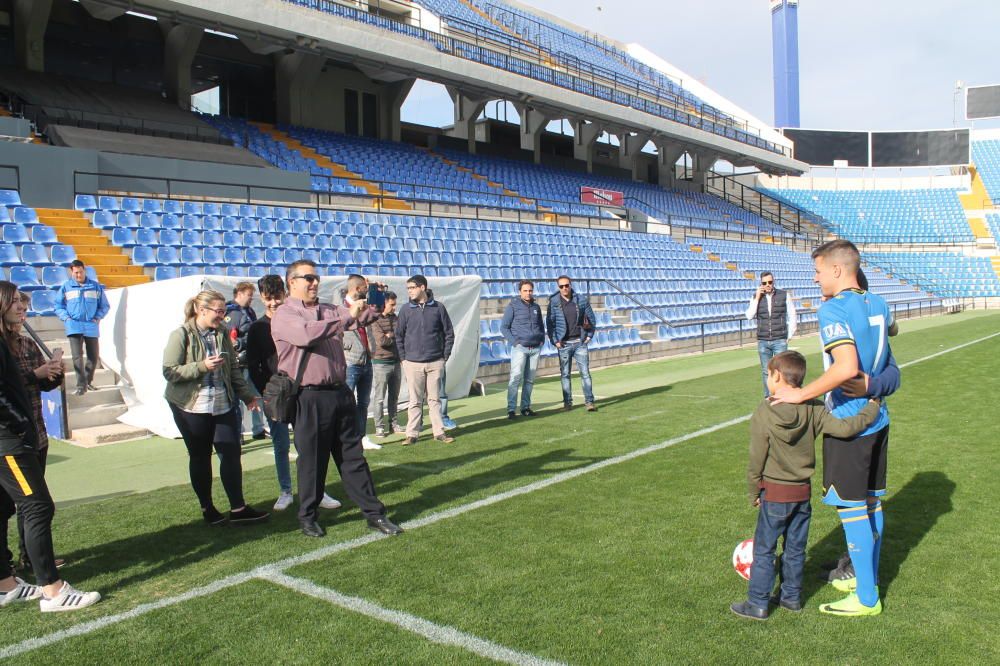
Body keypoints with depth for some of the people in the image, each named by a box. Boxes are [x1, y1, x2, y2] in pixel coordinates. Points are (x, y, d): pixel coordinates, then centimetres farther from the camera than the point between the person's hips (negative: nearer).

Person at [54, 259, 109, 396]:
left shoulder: (96, 286, 7)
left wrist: (98, 317, -2)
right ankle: (81, 385, -9)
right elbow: (58, 306, 10)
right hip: (74, 326, -2)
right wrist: (66, 317, -5)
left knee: (94, 357, 6)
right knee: (77, 356, -11)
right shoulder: (66, 287, 5)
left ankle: (88, 381, 26)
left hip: (91, 327, 2)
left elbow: (104, 306, 12)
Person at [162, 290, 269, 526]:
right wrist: (202, 366, -23)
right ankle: (207, 509, 21)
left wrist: (246, 395, 10)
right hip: (192, 407, -4)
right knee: (200, 457, 7)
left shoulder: (222, 333, 5)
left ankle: (238, 509, 7)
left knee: (231, 454, 0)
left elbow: (233, 368, 13)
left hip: (223, 404, 4)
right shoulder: (181, 335, -10)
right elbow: (169, 371, -13)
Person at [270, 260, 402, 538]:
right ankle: (308, 517, 22)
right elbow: (306, 334, -25)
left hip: (340, 392, 6)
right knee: (312, 460, 5)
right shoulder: (284, 315, -5)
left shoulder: (330, 311, 16)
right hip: (309, 398, -5)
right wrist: (347, 317, -24)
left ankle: (374, 513, 14)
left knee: (353, 456, 10)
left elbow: (364, 317, 12)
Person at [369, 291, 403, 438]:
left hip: (396, 362, 6)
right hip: (381, 363, -6)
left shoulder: (395, 318, 10)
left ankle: (393, 423, 21)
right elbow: (381, 341, -18)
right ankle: (379, 426, 6)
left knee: (394, 396, 12)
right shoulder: (374, 320, -9)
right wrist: (395, 337, -4)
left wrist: (389, 336, -9)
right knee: (379, 397, 0)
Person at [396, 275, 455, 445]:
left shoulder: (438, 308, 0)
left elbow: (449, 333, 5)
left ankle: (439, 431, 15)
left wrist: (445, 357, 2)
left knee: (435, 399, 8)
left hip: (435, 363, 0)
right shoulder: (406, 309, 1)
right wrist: (404, 358, 2)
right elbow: (399, 336, 6)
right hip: (412, 363, 0)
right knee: (415, 401, 4)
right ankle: (412, 434, 10)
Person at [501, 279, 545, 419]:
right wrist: (514, 342, -10)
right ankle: (511, 409, -8)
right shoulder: (513, 306, -1)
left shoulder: (536, 307, 14)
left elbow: (541, 326, 25)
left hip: (535, 348, 5)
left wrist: (542, 340, 9)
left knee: (530, 380, 7)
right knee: (516, 378, -10)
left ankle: (526, 407, 14)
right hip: (520, 348, -5)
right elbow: (504, 327, -2)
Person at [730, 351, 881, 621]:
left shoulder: (763, 414, -17)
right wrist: (872, 407, 2)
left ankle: (758, 603, 11)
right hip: (803, 492, 5)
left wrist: (753, 493, 2)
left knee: (763, 549, 6)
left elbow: (756, 461, -12)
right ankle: (792, 596, 29)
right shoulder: (813, 409, -7)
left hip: (774, 493, -4)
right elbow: (844, 428, -13)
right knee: (795, 549, 18)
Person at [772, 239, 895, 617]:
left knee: (852, 508, 1)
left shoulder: (833, 309, -19)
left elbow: (847, 366, -32)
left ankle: (866, 598, 10)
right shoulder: (878, 304, 7)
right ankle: (869, 579, 31)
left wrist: (802, 394, -25)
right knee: (872, 502, 17)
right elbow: (891, 329, 32)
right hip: (877, 419, 9)